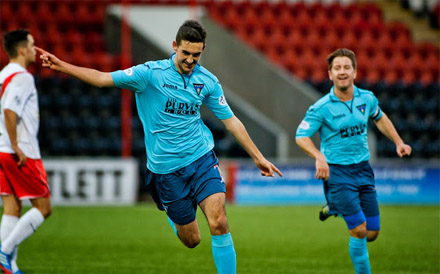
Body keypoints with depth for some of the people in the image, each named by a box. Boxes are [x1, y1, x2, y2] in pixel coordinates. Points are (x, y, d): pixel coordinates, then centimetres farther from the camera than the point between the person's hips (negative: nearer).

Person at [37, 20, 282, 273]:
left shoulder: (208, 81, 1)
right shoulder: (151, 73, -9)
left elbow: (231, 121, 10)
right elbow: (103, 78, -12)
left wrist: (258, 157, 11)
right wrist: (61, 66, -21)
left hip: (202, 159, 2)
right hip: (165, 167, -2)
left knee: (219, 223, -18)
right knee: (191, 240, 4)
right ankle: (170, 212, 39)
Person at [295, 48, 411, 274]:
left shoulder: (367, 98, 1)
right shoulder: (322, 108, -13)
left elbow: (379, 118, 22)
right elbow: (301, 136, -11)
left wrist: (398, 142, 15)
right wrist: (319, 157, -29)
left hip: (363, 169, 5)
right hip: (337, 172, -5)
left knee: (372, 233, 7)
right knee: (359, 231, -13)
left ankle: (332, 208, 34)